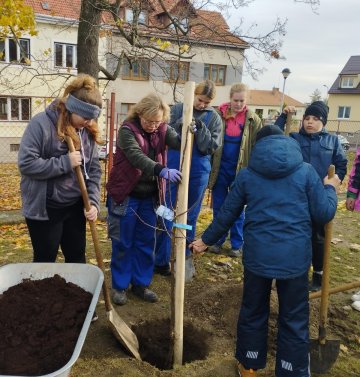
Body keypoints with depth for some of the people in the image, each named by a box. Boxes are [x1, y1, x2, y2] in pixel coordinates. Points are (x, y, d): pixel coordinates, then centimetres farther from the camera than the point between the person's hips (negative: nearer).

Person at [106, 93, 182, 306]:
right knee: (123, 243, 6)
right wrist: (163, 171, -46)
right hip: (125, 195, -4)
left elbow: (178, 141, -18)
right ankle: (120, 286, 22)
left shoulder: (162, 129, 0)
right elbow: (136, 156, -31)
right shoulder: (127, 130, -16)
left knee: (146, 242, 12)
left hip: (149, 196, 5)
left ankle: (141, 283, 27)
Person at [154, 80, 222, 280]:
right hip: (174, 168, -1)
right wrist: (179, 125, -21)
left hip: (199, 171, 1)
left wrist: (200, 128, -20)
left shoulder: (214, 118, 1)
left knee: (191, 216, 11)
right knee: (166, 215, 2)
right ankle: (161, 261, 13)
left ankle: (186, 258, 27)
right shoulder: (178, 109, 0)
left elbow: (212, 147, -6)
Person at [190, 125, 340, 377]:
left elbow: (226, 215, 8)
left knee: (253, 312, 19)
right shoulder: (306, 170, 1)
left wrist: (206, 240, 22)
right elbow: (323, 214, 0)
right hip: (295, 257, -1)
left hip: (257, 255, 2)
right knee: (294, 319, 14)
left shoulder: (246, 174, 4)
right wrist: (330, 188, 19)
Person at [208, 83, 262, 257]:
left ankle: (237, 244, 22)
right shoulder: (219, 115, -3)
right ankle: (218, 240, 26)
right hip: (220, 169, 1)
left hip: (240, 170, -1)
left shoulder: (253, 120, -3)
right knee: (218, 208, 10)